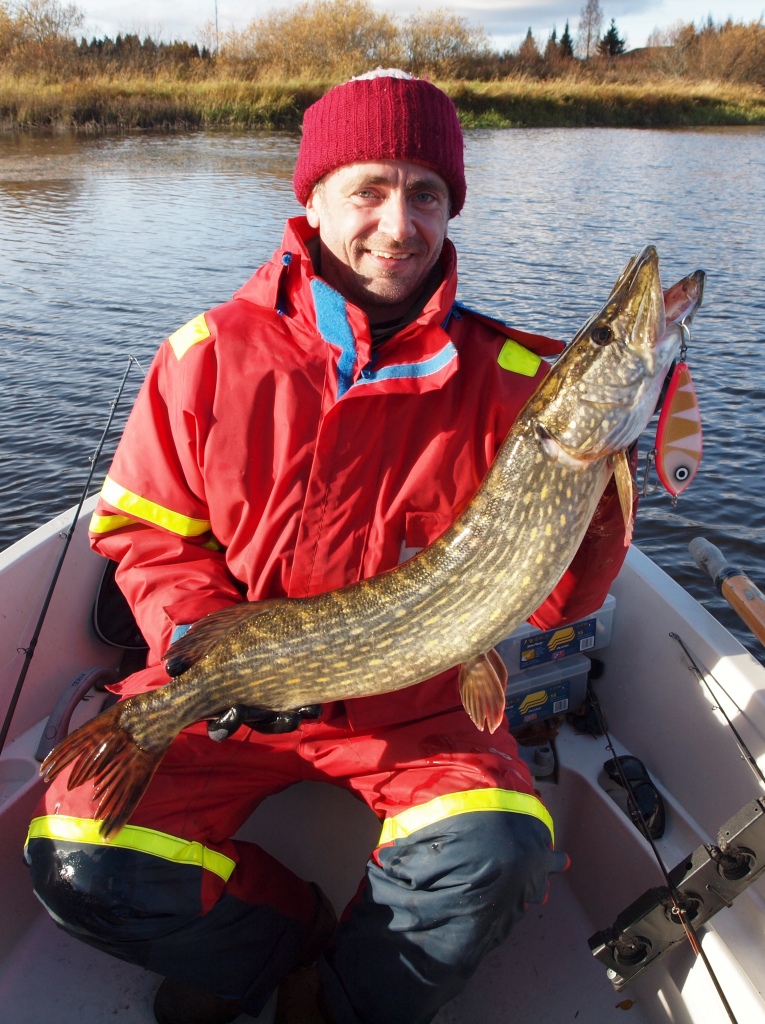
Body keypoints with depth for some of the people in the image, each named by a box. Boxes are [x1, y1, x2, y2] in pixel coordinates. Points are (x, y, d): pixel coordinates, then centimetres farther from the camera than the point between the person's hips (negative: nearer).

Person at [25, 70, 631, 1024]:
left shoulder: (508, 375, -6)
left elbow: (556, 598, -5)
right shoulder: (210, 353, -5)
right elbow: (144, 529, 3)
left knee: (498, 852, -26)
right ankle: (299, 934, 13)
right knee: (81, 863, -16)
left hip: (415, 694, 0)